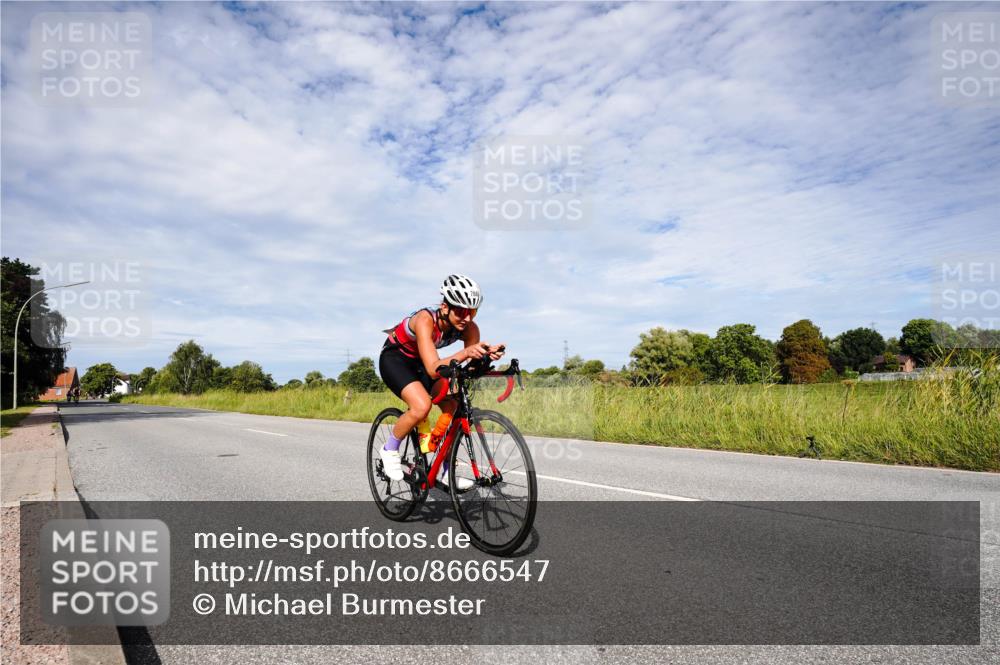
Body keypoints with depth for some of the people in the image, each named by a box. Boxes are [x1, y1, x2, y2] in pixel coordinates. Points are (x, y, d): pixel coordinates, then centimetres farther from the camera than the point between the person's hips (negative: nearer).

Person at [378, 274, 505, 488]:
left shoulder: (469, 328, -21)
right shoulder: (425, 319, -37)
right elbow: (433, 369, -45)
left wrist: (487, 354, -47)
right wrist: (465, 353, -60)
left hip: (419, 363, 6)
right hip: (394, 359, -6)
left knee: (454, 408, -12)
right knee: (422, 406, -30)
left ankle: (447, 472, 4)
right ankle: (390, 450, -3)